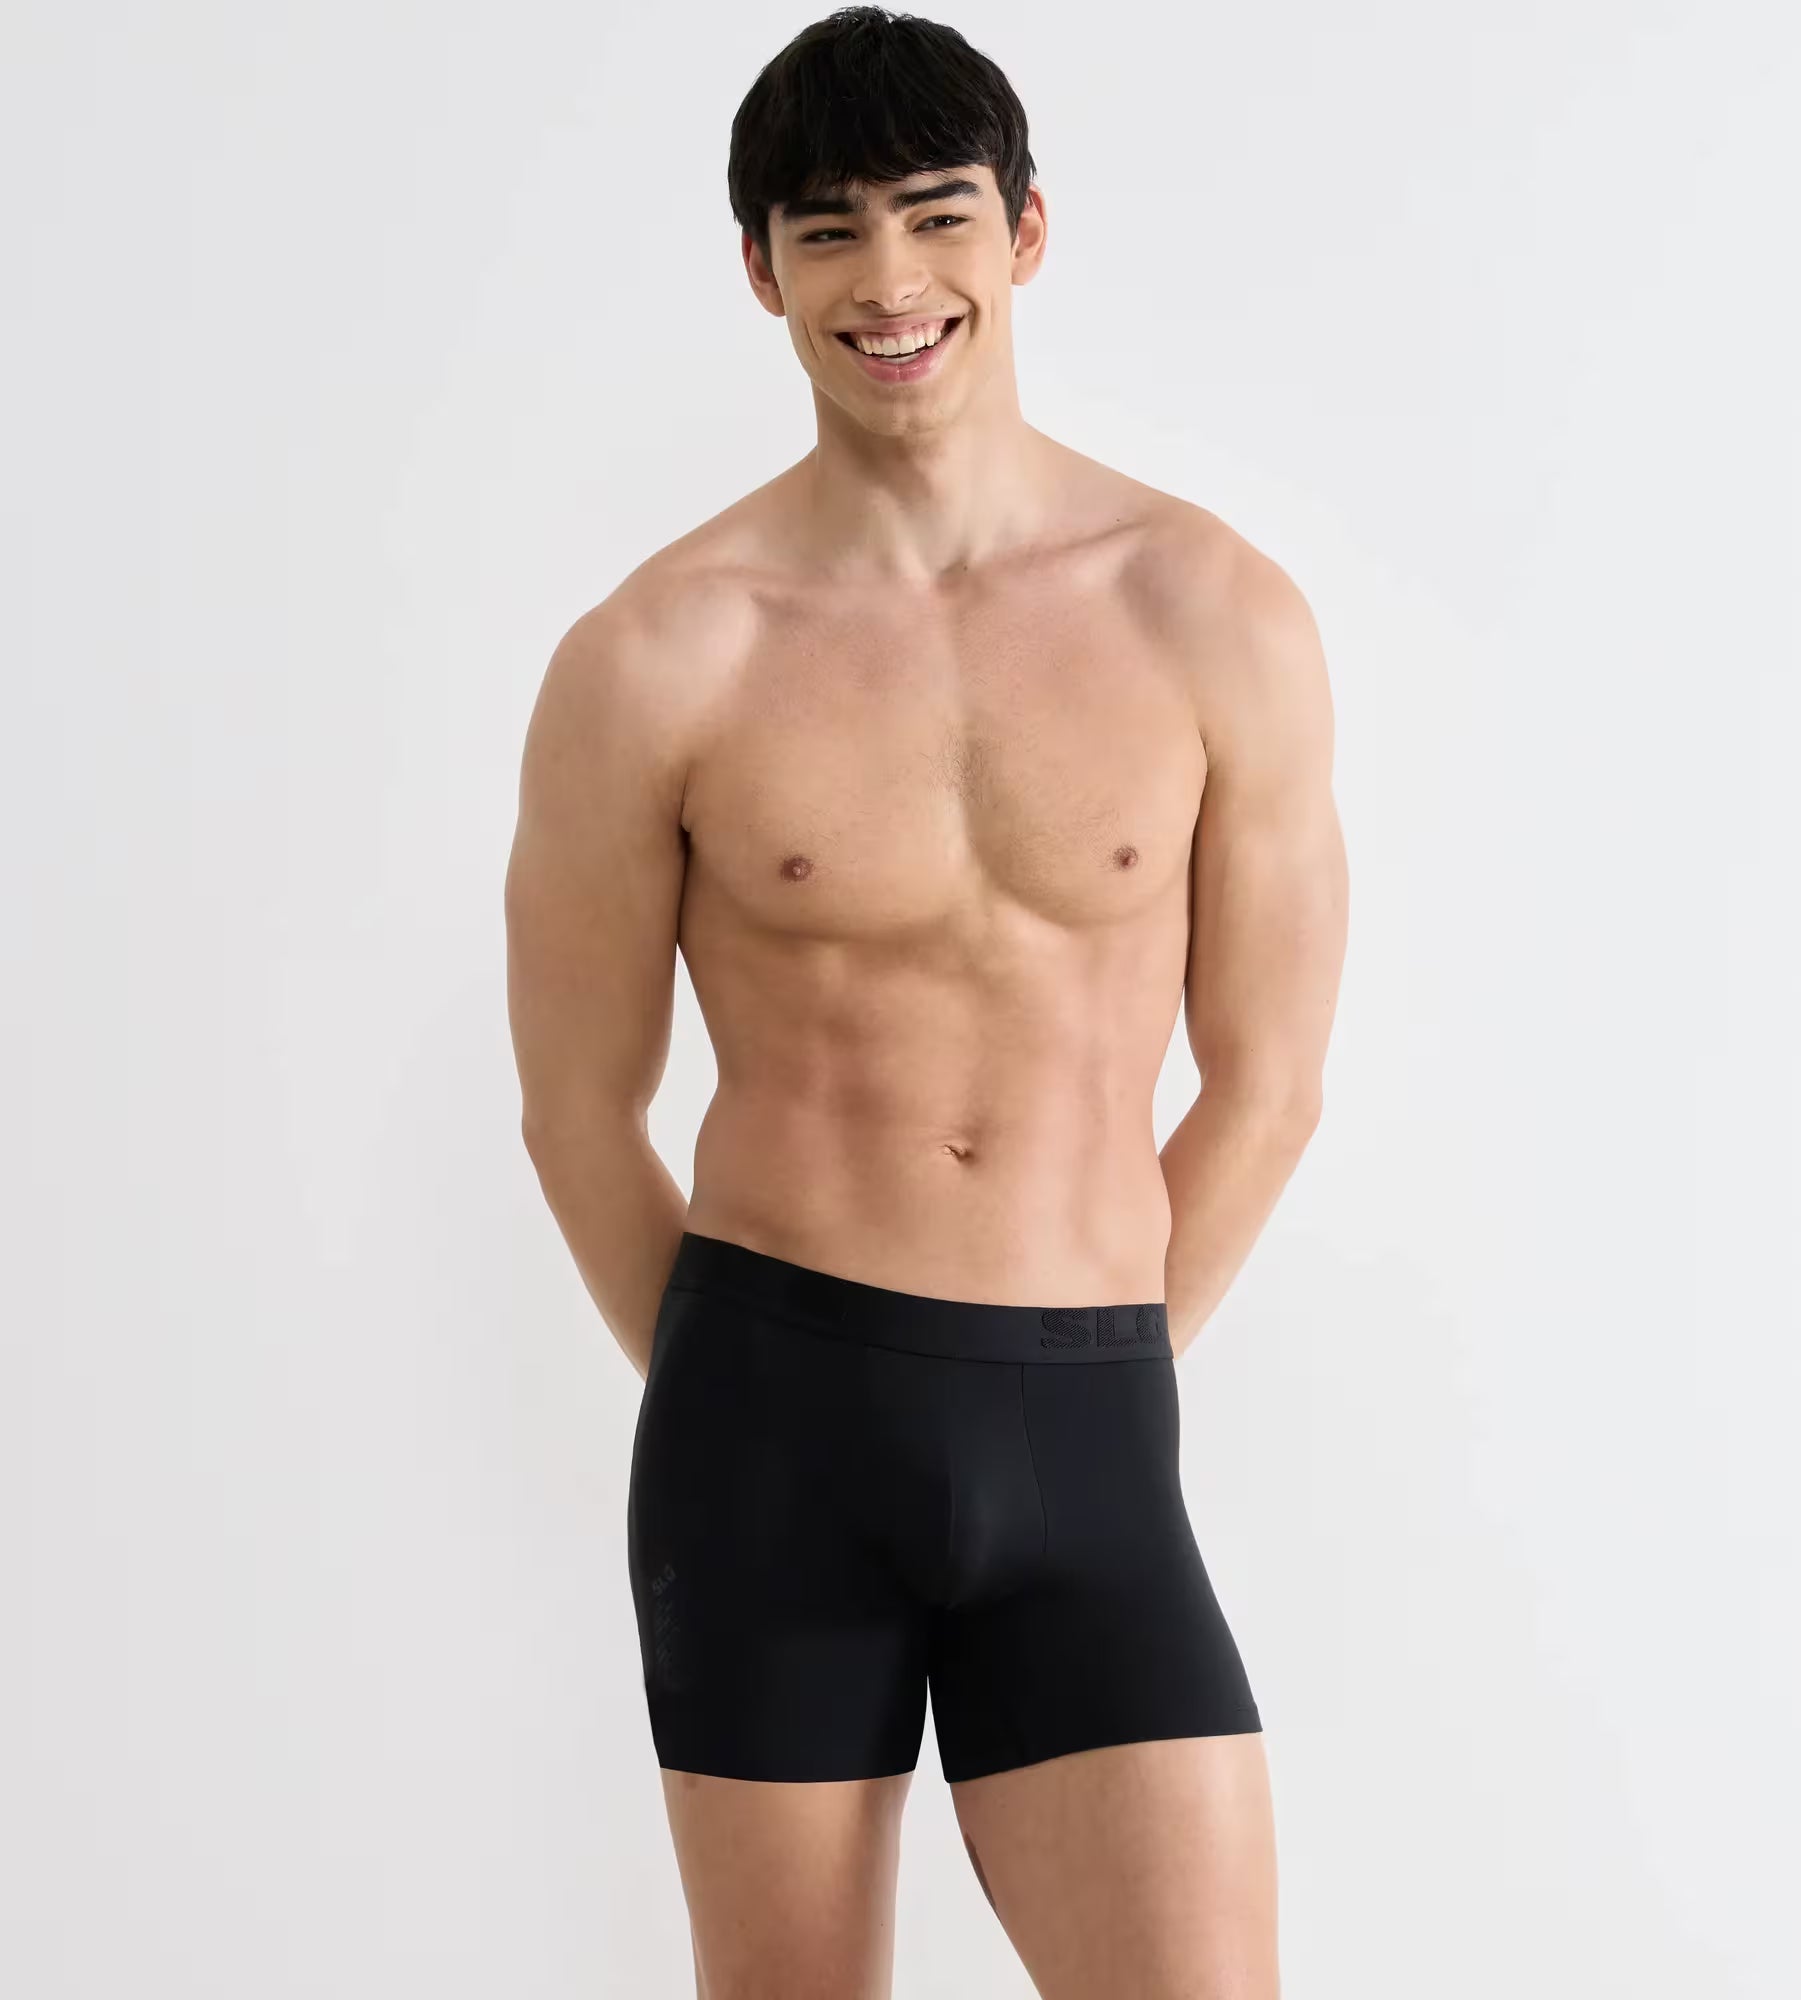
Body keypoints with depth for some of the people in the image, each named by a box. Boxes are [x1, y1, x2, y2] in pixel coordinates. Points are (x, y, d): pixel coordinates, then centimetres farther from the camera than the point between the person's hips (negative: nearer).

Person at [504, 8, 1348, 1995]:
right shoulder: (655, 662, -5)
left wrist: (1068, 1390, 11)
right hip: (770, 1414, -1)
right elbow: (579, 1115, 5)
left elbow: (1263, 1090, 7)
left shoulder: (1218, 620, -1)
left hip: (1088, 1441, 1)